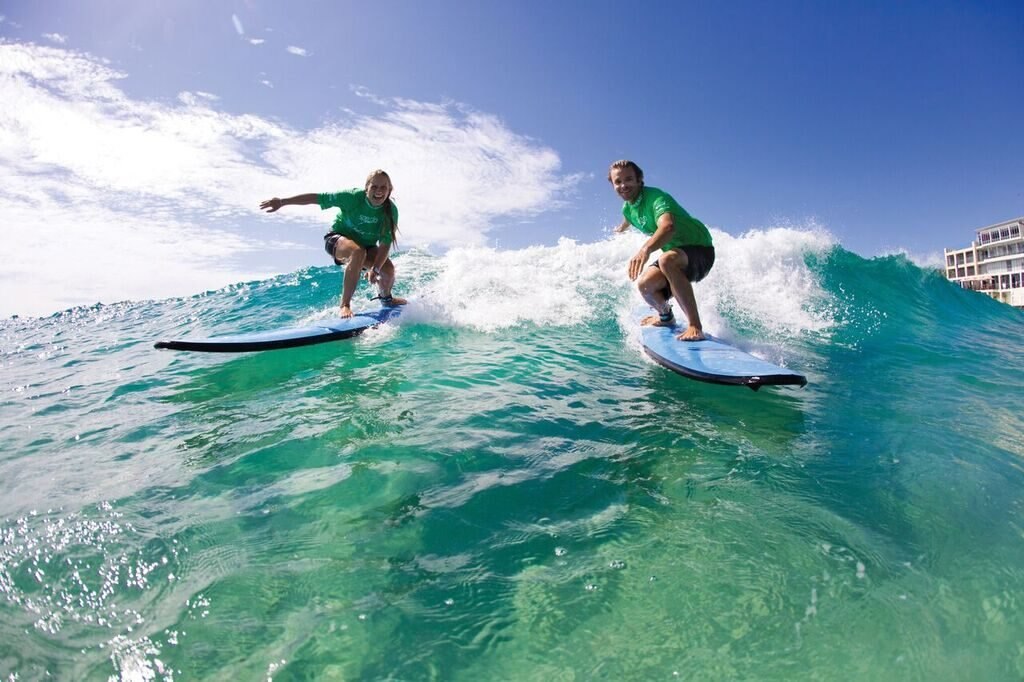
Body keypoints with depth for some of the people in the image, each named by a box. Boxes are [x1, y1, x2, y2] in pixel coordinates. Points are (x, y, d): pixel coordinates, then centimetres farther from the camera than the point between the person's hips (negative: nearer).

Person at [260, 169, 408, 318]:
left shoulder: (391, 211, -20)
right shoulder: (353, 197, -27)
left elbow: (385, 244, -23)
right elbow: (317, 198, -22)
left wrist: (375, 269, -37)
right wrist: (282, 202, -22)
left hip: (367, 245, 4)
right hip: (338, 238, -3)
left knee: (388, 269, -21)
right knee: (358, 252, -38)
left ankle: (386, 298, 15)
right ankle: (345, 305, -30)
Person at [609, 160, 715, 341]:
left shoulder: (656, 197, -24)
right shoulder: (628, 208, 2)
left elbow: (668, 226, -46)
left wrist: (645, 249, -64)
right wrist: (620, 230, 53)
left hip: (700, 251, -7)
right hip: (675, 254, 7)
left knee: (667, 260, -40)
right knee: (645, 284, -19)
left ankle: (696, 326, -36)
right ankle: (666, 316, 16)